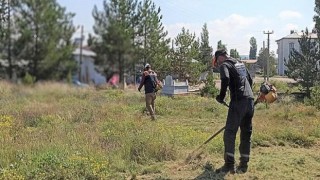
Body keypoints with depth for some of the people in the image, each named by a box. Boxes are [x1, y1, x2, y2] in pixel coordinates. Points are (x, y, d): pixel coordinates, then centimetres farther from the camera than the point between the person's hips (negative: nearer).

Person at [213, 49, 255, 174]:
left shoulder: (224, 65, -1)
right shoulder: (240, 64, 23)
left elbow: (225, 79, -20)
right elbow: (250, 80, 30)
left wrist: (221, 96, -8)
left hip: (238, 101, -8)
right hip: (250, 100, 8)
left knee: (230, 132, -5)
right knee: (246, 133, 10)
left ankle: (229, 164, -10)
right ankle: (243, 165, 14)